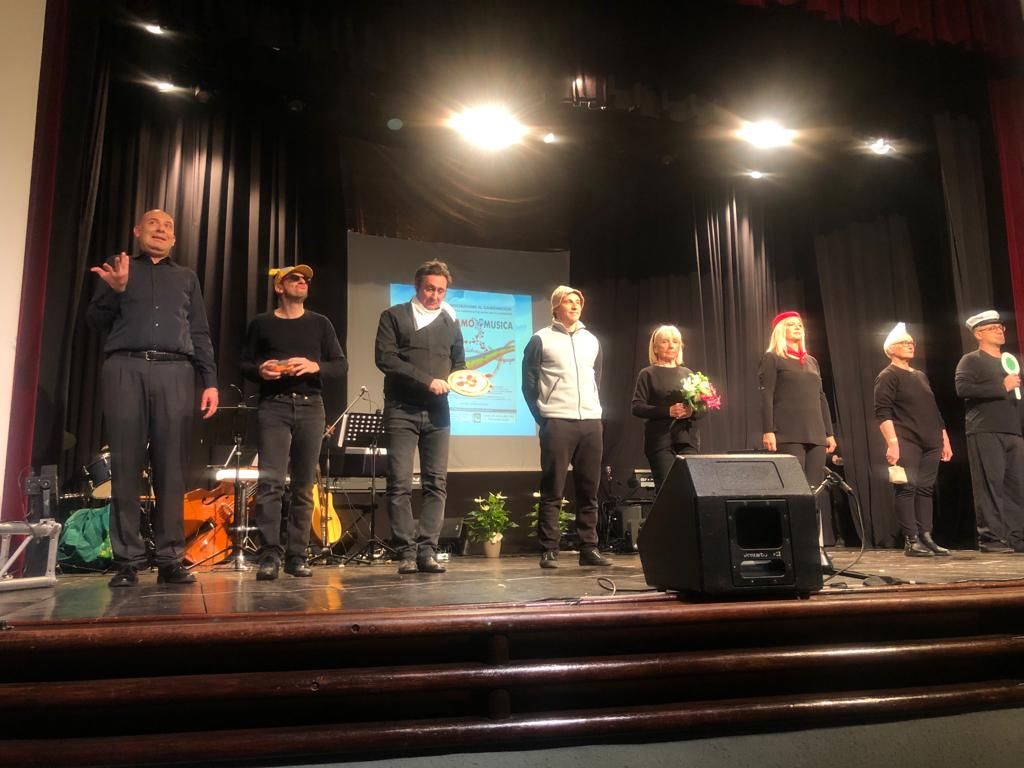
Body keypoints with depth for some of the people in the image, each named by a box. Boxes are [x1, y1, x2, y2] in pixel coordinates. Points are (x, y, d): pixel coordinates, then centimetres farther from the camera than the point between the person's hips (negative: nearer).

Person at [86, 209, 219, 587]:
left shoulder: (186, 277, 23)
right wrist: (114, 291, -8)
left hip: (175, 372, 1)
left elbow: (200, 333, 16)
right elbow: (97, 321, 12)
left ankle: (170, 559, -2)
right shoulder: (118, 266, 20)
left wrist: (210, 381, 3)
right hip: (126, 370, 0)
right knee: (126, 466, -4)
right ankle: (127, 560, 0)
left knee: (171, 468, -4)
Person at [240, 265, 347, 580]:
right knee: (270, 481, -13)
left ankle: (296, 555, 7)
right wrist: (259, 370, -11)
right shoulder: (262, 323, 11)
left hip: (310, 407, 1)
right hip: (274, 406, -1)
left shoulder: (320, 323, 13)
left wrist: (315, 366, -11)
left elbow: (341, 364, 9)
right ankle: (270, 554, -9)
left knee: (304, 486, 1)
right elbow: (244, 364, 12)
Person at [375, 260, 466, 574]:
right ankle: (407, 552, 2)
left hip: (437, 412, 3)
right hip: (401, 410, -3)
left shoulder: (450, 323, 18)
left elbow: (459, 363, 24)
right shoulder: (394, 316, 5)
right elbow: (385, 357, -7)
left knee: (437, 484, -2)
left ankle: (427, 551, 3)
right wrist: (427, 380, -14)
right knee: (399, 484, -5)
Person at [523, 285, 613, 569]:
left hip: (591, 422, 5)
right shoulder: (541, 339, 2)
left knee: (589, 490, 6)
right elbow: (529, 382, 1)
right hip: (557, 423, -4)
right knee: (552, 491, -4)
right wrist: (542, 417, -2)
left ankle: (589, 548, 13)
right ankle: (549, 551, 2)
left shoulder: (592, 340, 16)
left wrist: (594, 408, 13)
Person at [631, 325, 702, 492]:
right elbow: (637, 407, -6)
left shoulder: (687, 373, 15)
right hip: (660, 440, -3)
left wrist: (692, 412, -8)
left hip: (687, 438, 3)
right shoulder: (648, 374, 3)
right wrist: (668, 411, -17)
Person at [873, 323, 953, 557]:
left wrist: (944, 438, 17)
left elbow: (934, 411, 24)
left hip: (930, 442, 7)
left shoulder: (920, 376, 21)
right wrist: (892, 442, -21)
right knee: (907, 489, -8)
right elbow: (882, 413, -12)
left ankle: (926, 537, 9)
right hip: (906, 442, -7)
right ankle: (911, 541, -6)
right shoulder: (887, 377, -2)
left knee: (926, 489, 6)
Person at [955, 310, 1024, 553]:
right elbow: (963, 389, -17)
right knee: (990, 485, -8)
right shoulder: (971, 360, 1)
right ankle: (991, 537, -5)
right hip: (985, 432, -7)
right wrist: (1002, 387, -15)